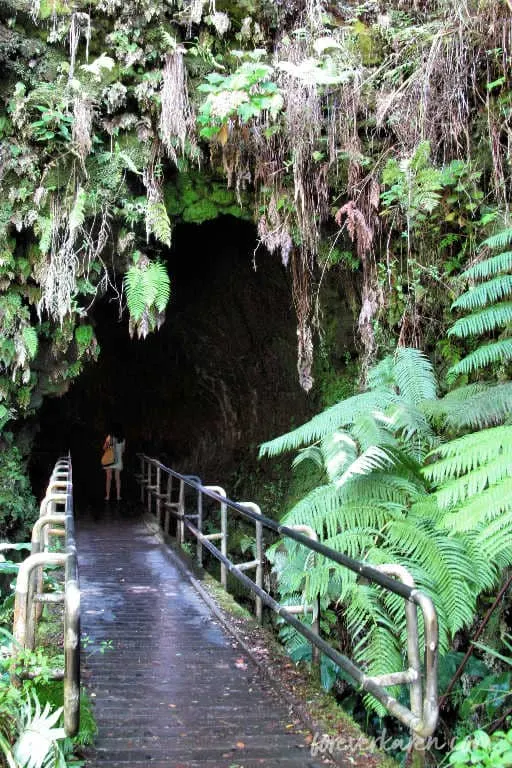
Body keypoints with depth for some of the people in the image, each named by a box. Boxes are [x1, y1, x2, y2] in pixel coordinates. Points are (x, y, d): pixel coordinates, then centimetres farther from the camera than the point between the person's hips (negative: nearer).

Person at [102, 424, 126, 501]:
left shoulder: (110, 437, -9)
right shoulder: (123, 439, -1)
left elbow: (104, 448, -4)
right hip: (118, 460, 2)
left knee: (108, 478, 4)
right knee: (118, 478, 9)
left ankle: (107, 496, 5)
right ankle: (118, 496, 8)